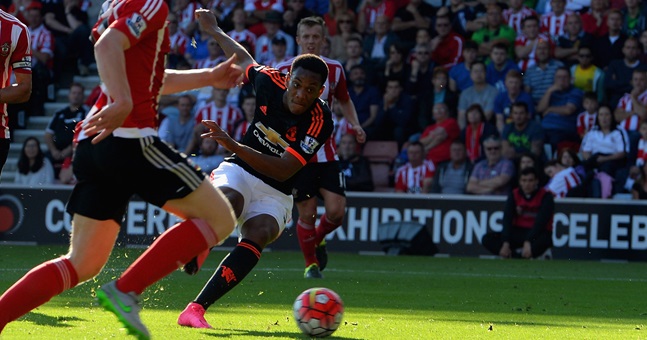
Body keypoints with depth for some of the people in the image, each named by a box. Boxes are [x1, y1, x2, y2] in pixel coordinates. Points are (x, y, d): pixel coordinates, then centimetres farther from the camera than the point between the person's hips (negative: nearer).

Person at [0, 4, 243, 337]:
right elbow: (107, 45, -22)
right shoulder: (152, 6, -3)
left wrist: (208, 77, 42)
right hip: (130, 138, -9)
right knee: (219, 219, 2)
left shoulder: (121, 10, 25)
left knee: (81, 265, 11)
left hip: (91, 145, 9)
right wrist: (123, 104, -30)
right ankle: (126, 291, -9)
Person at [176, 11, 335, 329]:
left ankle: (195, 309, -36)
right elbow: (245, 60, 16)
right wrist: (213, 30, 30)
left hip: (275, 194, -2)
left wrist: (234, 145, -35)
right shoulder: (270, 81, -10)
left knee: (257, 235, -30)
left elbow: (284, 170, -26)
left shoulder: (320, 122, -19)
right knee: (229, 203, -38)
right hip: (239, 172, 2)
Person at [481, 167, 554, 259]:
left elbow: (540, 223, -19)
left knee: (544, 240, -42)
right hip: (518, 233, 4)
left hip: (538, 233, -4)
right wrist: (505, 243, -21)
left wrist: (528, 242, -32)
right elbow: (507, 220, -6)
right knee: (487, 239, -17)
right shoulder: (514, 195, 4)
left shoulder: (545, 197, -8)